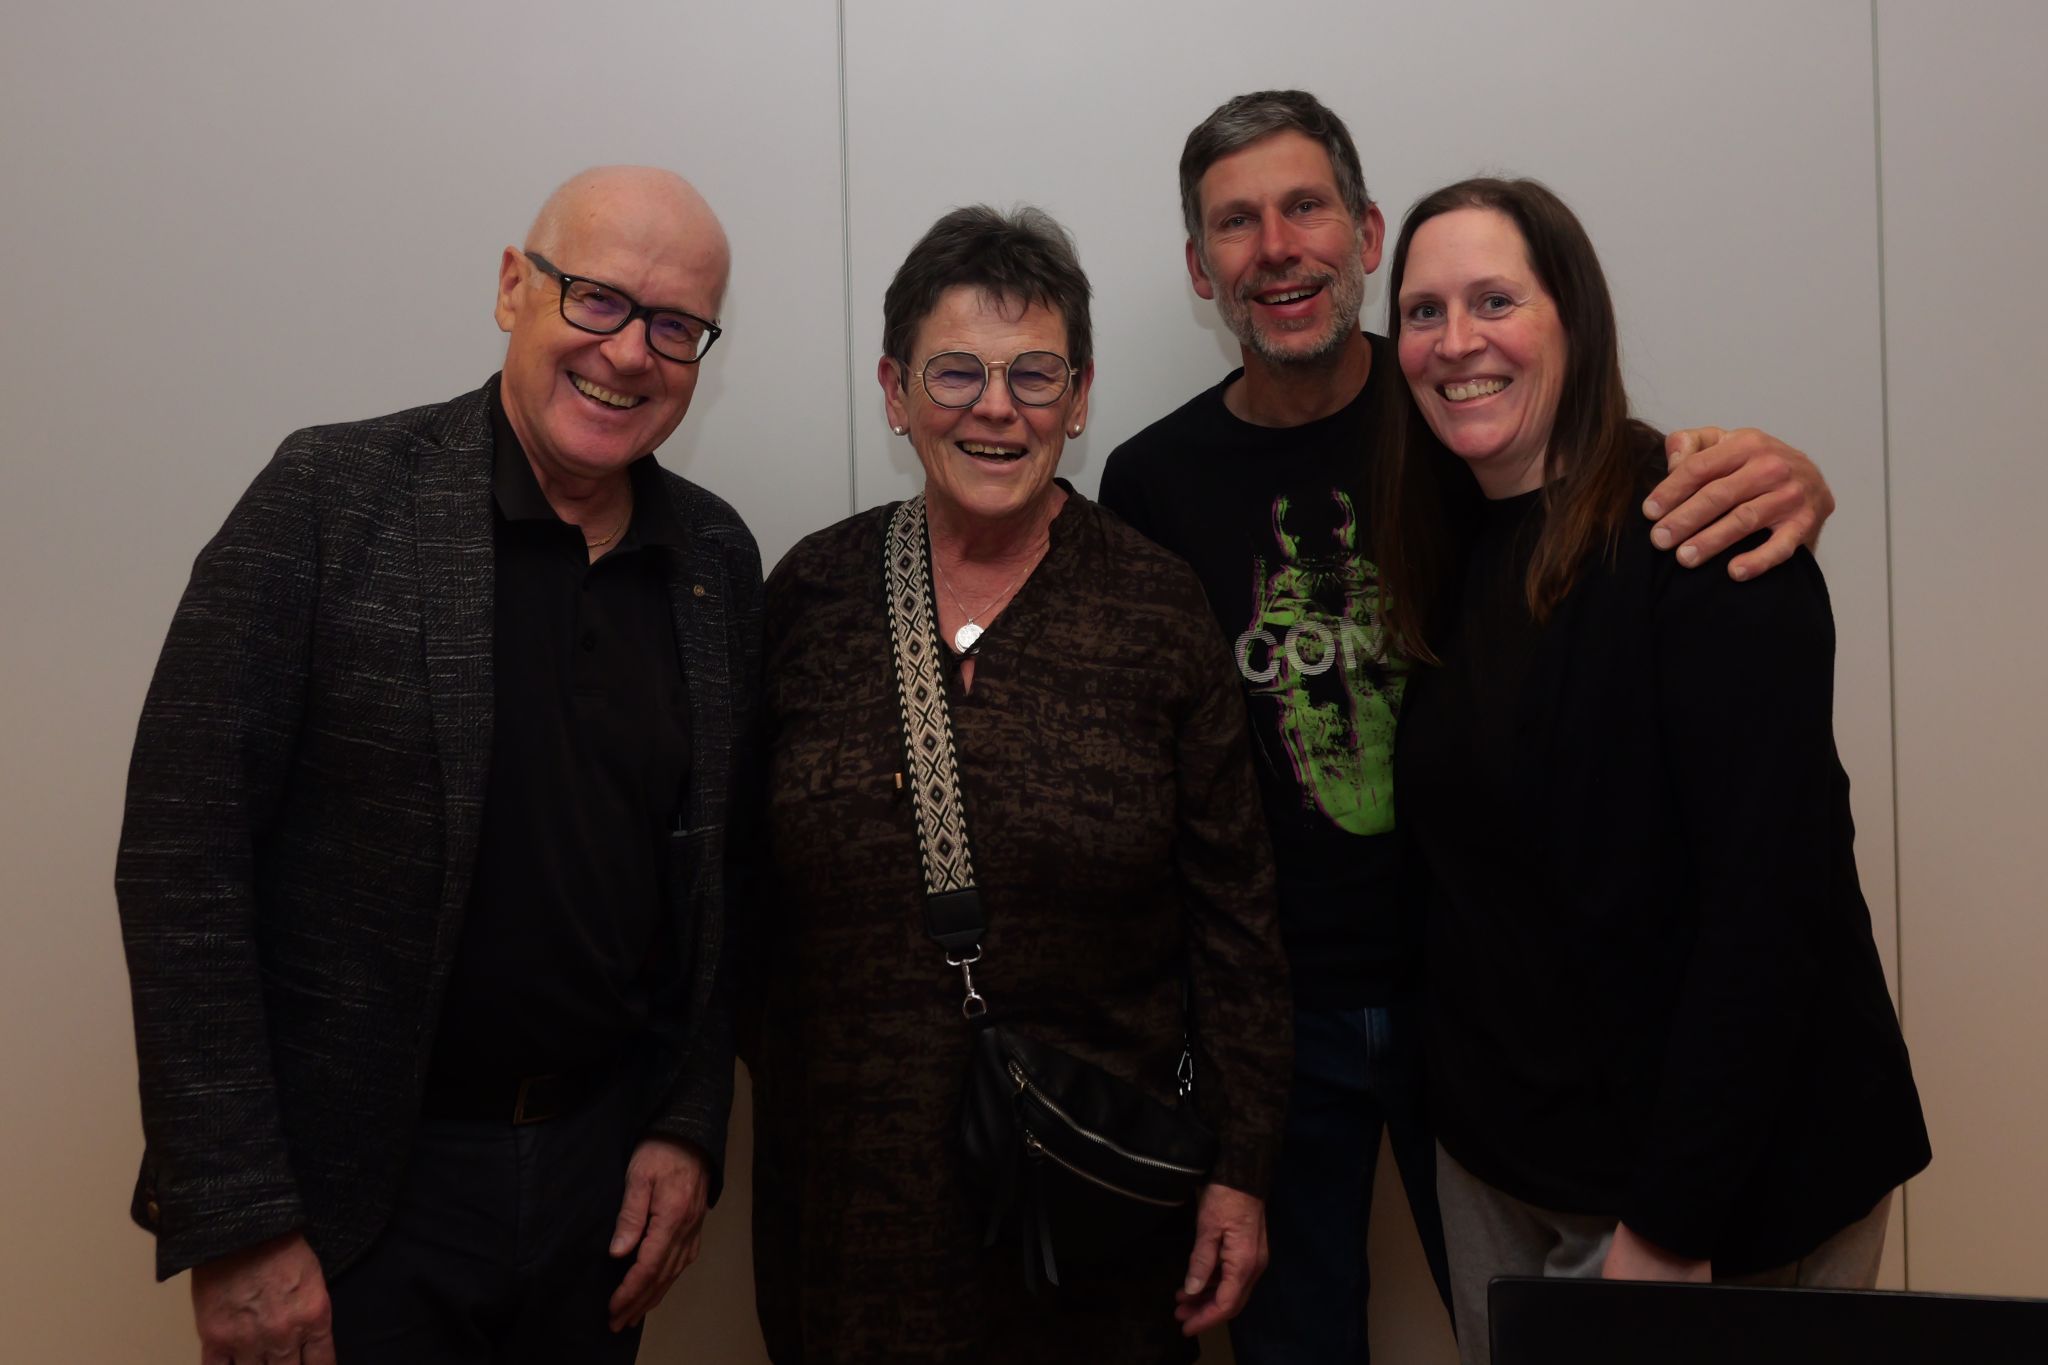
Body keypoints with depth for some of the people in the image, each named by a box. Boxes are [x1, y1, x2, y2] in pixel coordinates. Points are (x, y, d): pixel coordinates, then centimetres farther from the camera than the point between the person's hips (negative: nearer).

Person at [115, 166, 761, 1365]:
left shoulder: (721, 560, 2)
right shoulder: (330, 499, -12)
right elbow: (182, 858, -13)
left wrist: (692, 1126, 2)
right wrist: (235, 1223, -14)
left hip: (610, 1168, 4)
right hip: (353, 1190, -4)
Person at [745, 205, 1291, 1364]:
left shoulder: (1159, 609, -6)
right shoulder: (813, 593, -2)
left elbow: (1234, 915, -3)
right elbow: (747, 882, 6)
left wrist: (1243, 1176, -3)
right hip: (851, 1177, 2)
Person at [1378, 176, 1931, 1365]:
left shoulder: (1696, 537, -17)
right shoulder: (1446, 557, 3)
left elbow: (1772, 896, -21)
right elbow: (1467, 877, 5)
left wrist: (1674, 1223, -20)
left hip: (1722, 1175, -6)